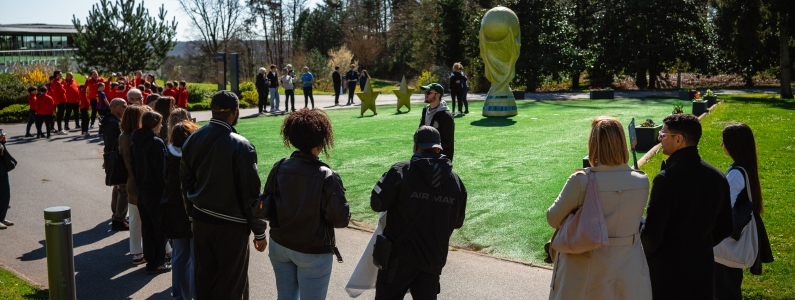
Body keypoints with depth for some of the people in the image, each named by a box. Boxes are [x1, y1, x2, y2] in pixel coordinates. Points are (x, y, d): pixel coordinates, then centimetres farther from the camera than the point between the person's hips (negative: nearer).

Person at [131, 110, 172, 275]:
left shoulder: (135, 142, 7)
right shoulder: (157, 142, -18)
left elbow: (132, 166, 12)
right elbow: (161, 169, -19)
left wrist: (139, 183, 17)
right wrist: (166, 189, -12)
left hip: (141, 190, 8)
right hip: (155, 191, -8)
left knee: (147, 227, 15)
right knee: (159, 228, 3)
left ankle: (150, 259, 23)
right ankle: (157, 263, 8)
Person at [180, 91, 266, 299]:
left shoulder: (192, 140, 0)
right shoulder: (241, 146, -19)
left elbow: (185, 182, 9)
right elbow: (250, 193, -17)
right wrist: (259, 231, -7)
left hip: (200, 220, 6)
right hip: (231, 225, -6)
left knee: (204, 279, 19)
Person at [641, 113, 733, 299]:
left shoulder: (667, 178, -22)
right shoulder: (717, 177, -1)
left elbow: (652, 233, -19)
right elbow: (725, 228, 8)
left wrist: (642, 256, 0)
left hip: (666, 271, -6)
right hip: (702, 268, 6)